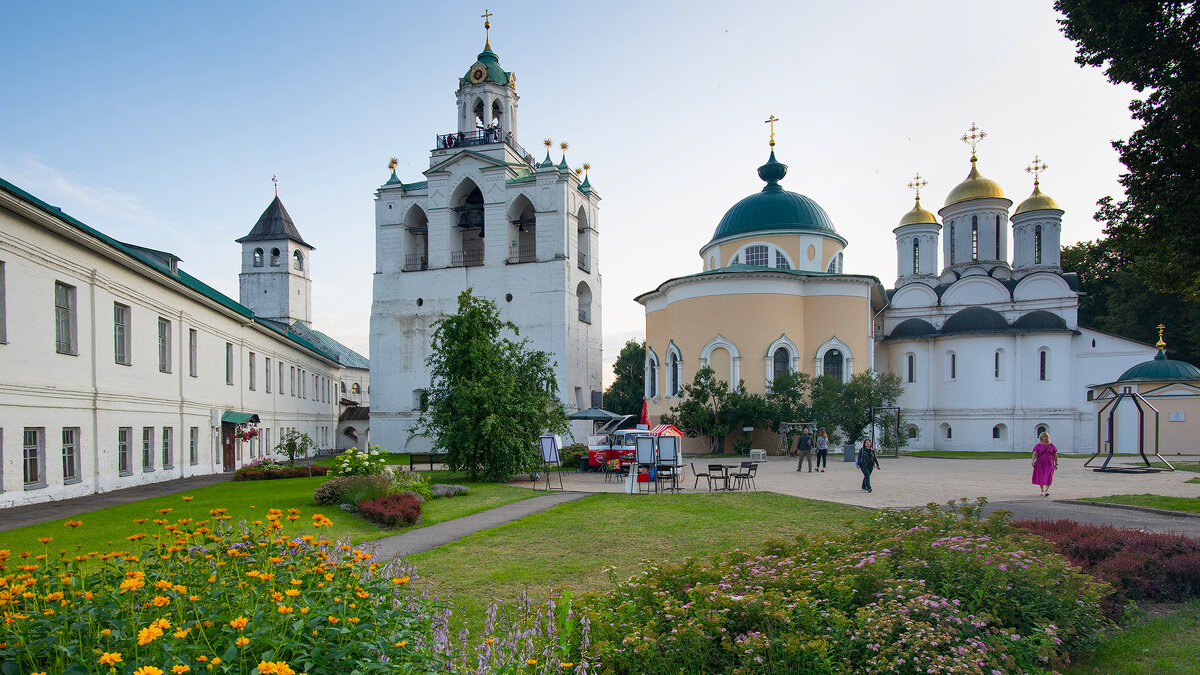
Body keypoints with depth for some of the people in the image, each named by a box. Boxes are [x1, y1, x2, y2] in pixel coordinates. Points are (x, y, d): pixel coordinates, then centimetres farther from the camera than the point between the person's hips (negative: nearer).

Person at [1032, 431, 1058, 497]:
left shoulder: (1051, 445, 4)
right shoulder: (1038, 446, 1)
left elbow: (1055, 455, 8)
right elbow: (1035, 453, -8)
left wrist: (1056, 464, 6)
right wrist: (1033, 461, -22)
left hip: (1049, 464, -1)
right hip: (1040, 463, 1)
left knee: (1048, 477, -13)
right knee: (1040, 477, 8)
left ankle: (1046, 491, -17)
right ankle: (1042, 490, 25)